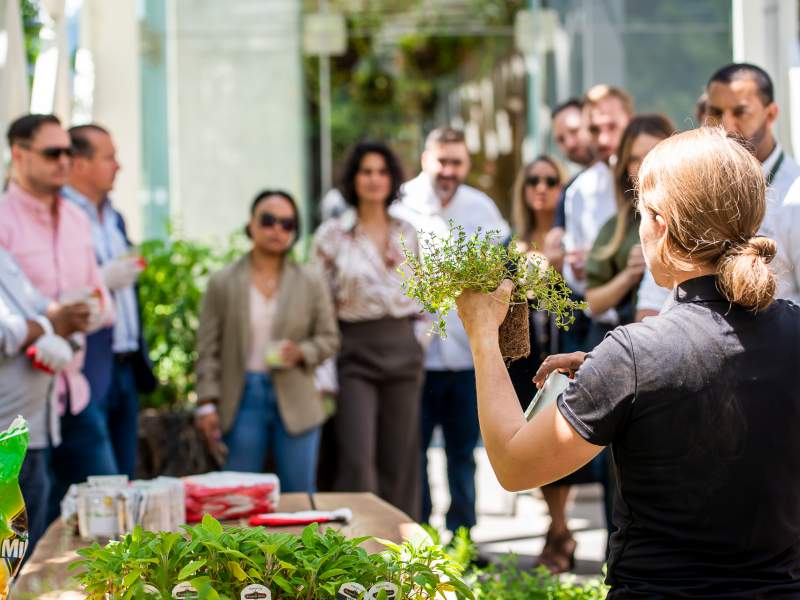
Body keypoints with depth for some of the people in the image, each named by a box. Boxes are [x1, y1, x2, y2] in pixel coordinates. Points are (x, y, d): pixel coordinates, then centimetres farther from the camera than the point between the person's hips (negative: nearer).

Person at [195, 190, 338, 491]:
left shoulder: (311, 282, 6)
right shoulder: (222, 283, 3)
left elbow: (329, 338, 8)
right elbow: (208, 350, 1)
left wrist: (302, 353, -13)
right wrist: (207, 403, -7)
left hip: (296, 404, 1)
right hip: (242, 399, -1)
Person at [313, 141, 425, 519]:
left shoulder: (409, 234, 9)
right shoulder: (332, 234, -1)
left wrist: (420, 338, 6)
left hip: (403, 350, 3)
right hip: (355, 352, -3)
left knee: (400, 458, 5)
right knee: (357, 459, -11)